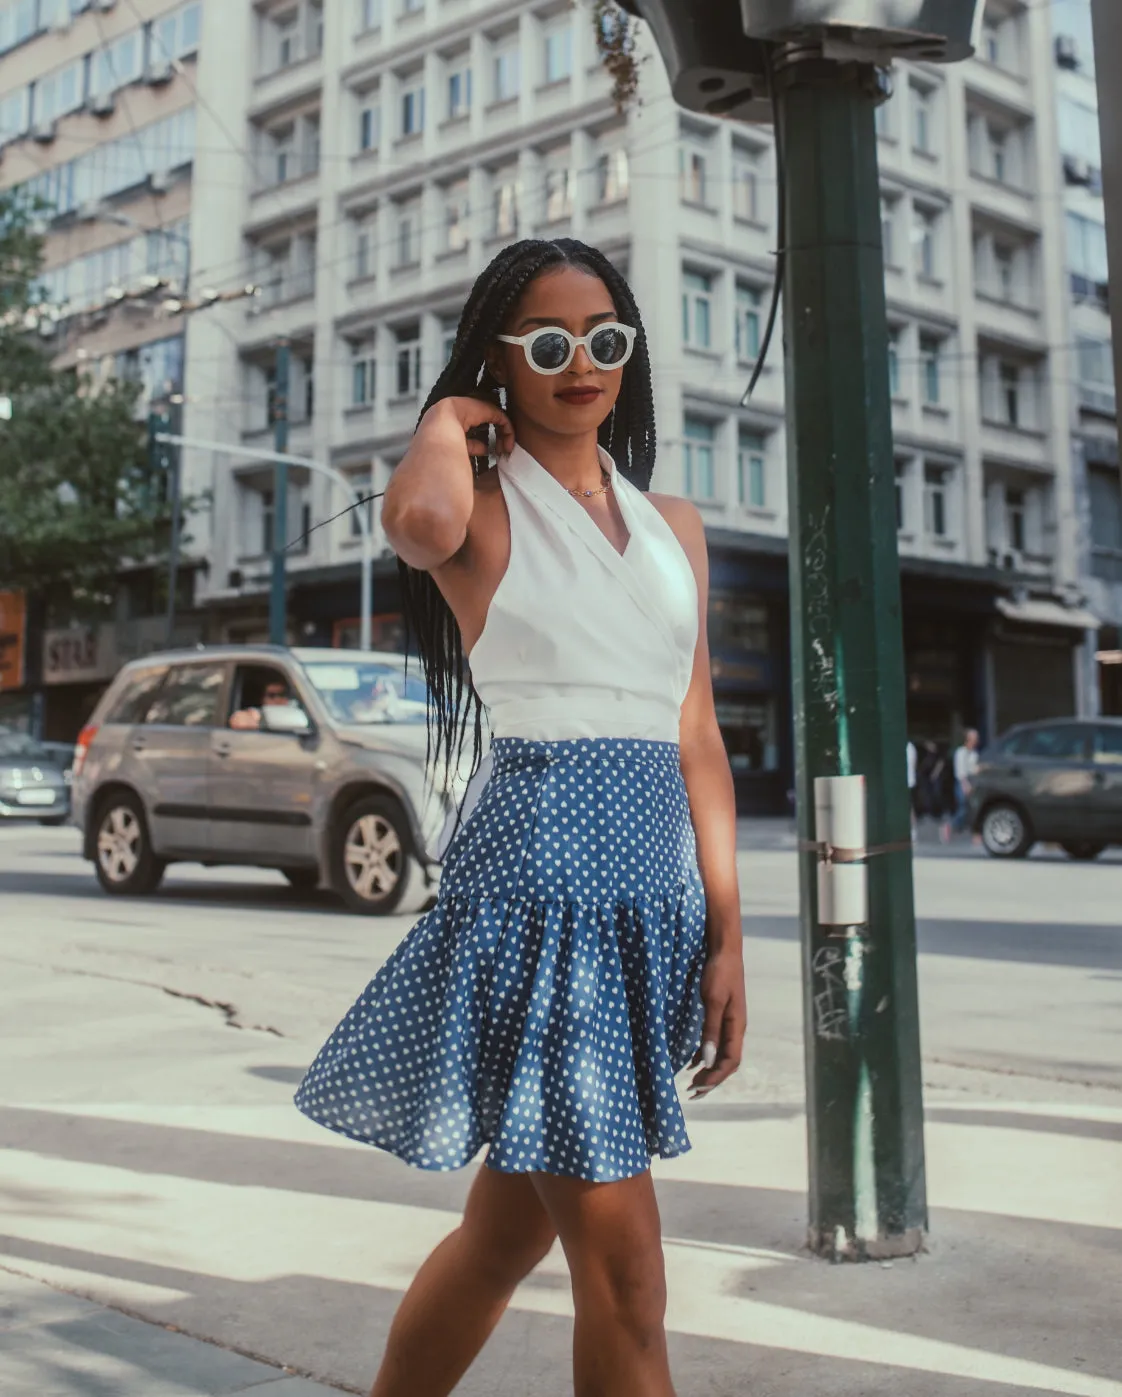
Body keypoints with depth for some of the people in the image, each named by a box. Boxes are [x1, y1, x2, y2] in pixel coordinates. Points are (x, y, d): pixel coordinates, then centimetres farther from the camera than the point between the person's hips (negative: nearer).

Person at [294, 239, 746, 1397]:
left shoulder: (673, 525, 16)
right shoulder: (484, 511, -2)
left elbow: (696, 739, 14)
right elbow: (423, 523, -30)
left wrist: (726, 936, 9)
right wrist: (448, 424, -7)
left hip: (654, 887, 7)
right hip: (540, 872, -6)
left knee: (510, 1229, 16)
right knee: (623, 1271, -5)